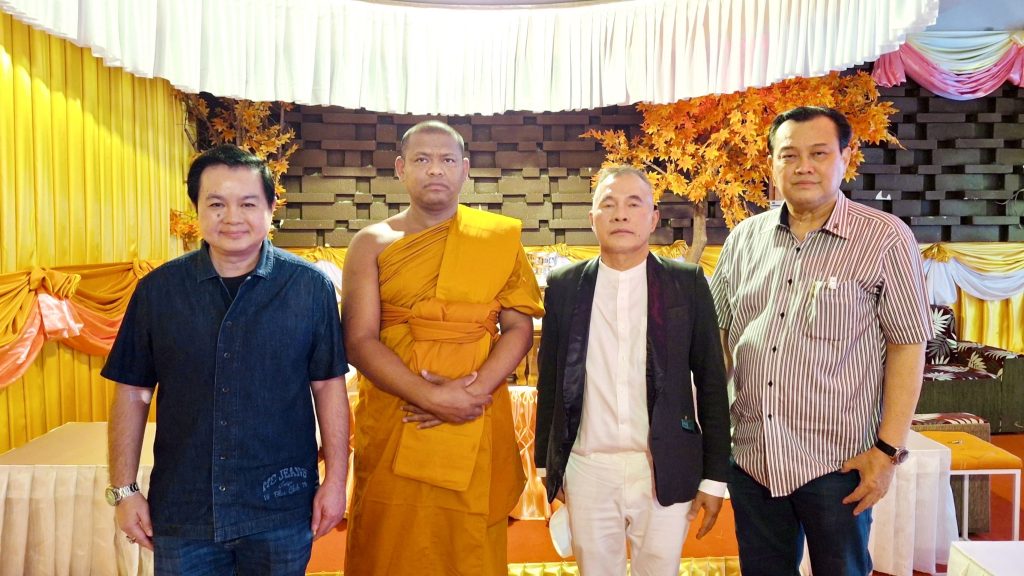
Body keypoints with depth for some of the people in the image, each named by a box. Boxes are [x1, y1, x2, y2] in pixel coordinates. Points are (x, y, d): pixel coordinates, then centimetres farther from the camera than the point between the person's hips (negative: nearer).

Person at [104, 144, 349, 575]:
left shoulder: (310, 286, -6)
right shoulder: (158, 289, -1)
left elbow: (329, 387, -2)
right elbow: (132, 392, 4)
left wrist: (335, 478, -3)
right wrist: (124, 489, 3)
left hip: (281, 511, -1)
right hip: (181, 512, 1)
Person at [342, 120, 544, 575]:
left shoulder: (499, 238, 4)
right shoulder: (372, 244, 2)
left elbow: (519, 327, 1)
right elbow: (359, 340, -6)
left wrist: (473, 391, -15)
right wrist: (433, 397, -17)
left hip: (477, 428, 0)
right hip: (390, 427, 0)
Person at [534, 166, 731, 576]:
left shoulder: (688, 283, -1)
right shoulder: (564, 285, 3)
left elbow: (711, 383, 0)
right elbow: (550, 380, 8)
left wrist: (714, 477, -1)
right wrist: (547, 464, 8)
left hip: (665, 473, -1)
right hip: (587, 469, 1)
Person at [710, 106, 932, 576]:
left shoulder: (885, 239, -7)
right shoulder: (744, 238, 4)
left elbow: (908, 345, -6)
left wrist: (888, 449, -11)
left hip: (837, 463, -3)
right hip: (750, 457, 4)